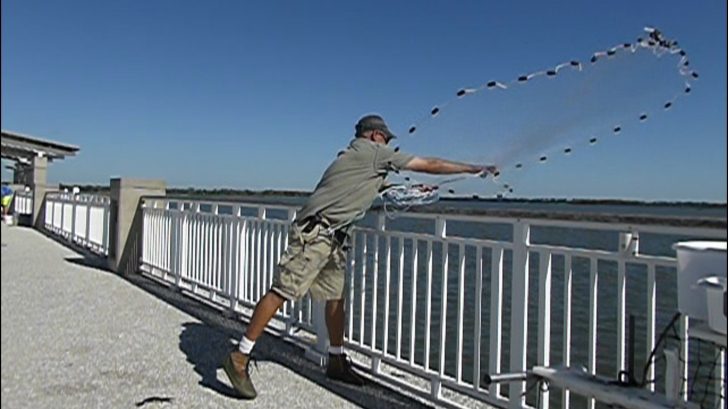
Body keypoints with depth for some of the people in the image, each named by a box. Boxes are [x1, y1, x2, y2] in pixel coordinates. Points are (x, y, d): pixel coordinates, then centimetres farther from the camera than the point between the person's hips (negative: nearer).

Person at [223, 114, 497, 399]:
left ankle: (337, 362, 23)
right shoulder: (375, 152, -2)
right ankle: (239, 358, -7)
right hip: (313, 233, -10)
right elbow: (429, 165, 2)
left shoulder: (354, 157, 23)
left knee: (336, 296, 12)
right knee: (282, 291, -10)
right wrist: (474, 169, 11)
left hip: (333, 238, 10)